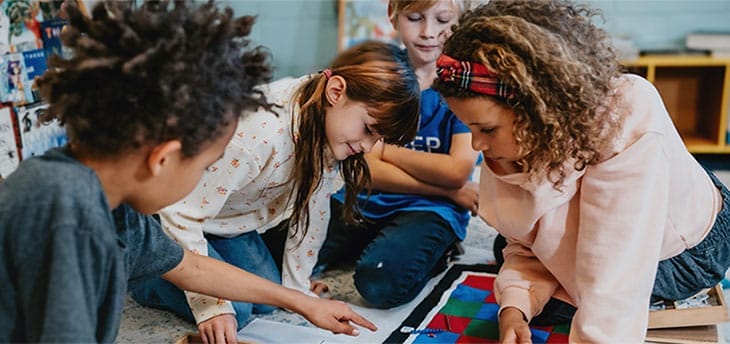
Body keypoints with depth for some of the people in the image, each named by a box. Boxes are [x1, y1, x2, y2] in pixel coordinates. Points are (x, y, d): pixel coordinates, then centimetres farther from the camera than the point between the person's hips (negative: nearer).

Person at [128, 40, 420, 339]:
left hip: (231, 218, 7)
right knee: (234, 310, -15)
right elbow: (181, 213, -33)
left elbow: (312, 208, -5)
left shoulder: (326, 124, -16)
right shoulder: (259, 132, -41)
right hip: (171, 216, -7)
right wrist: (211, 306, -31)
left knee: (267, 300, 4)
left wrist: (297, 287, 1)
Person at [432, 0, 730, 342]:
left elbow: (615, 286, -42)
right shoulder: (510, 142, -21)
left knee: (548, 303, -17)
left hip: (685, 250, -6)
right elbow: (526, 249, -13)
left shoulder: (627, 124, -41)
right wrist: (514, 308, -32)